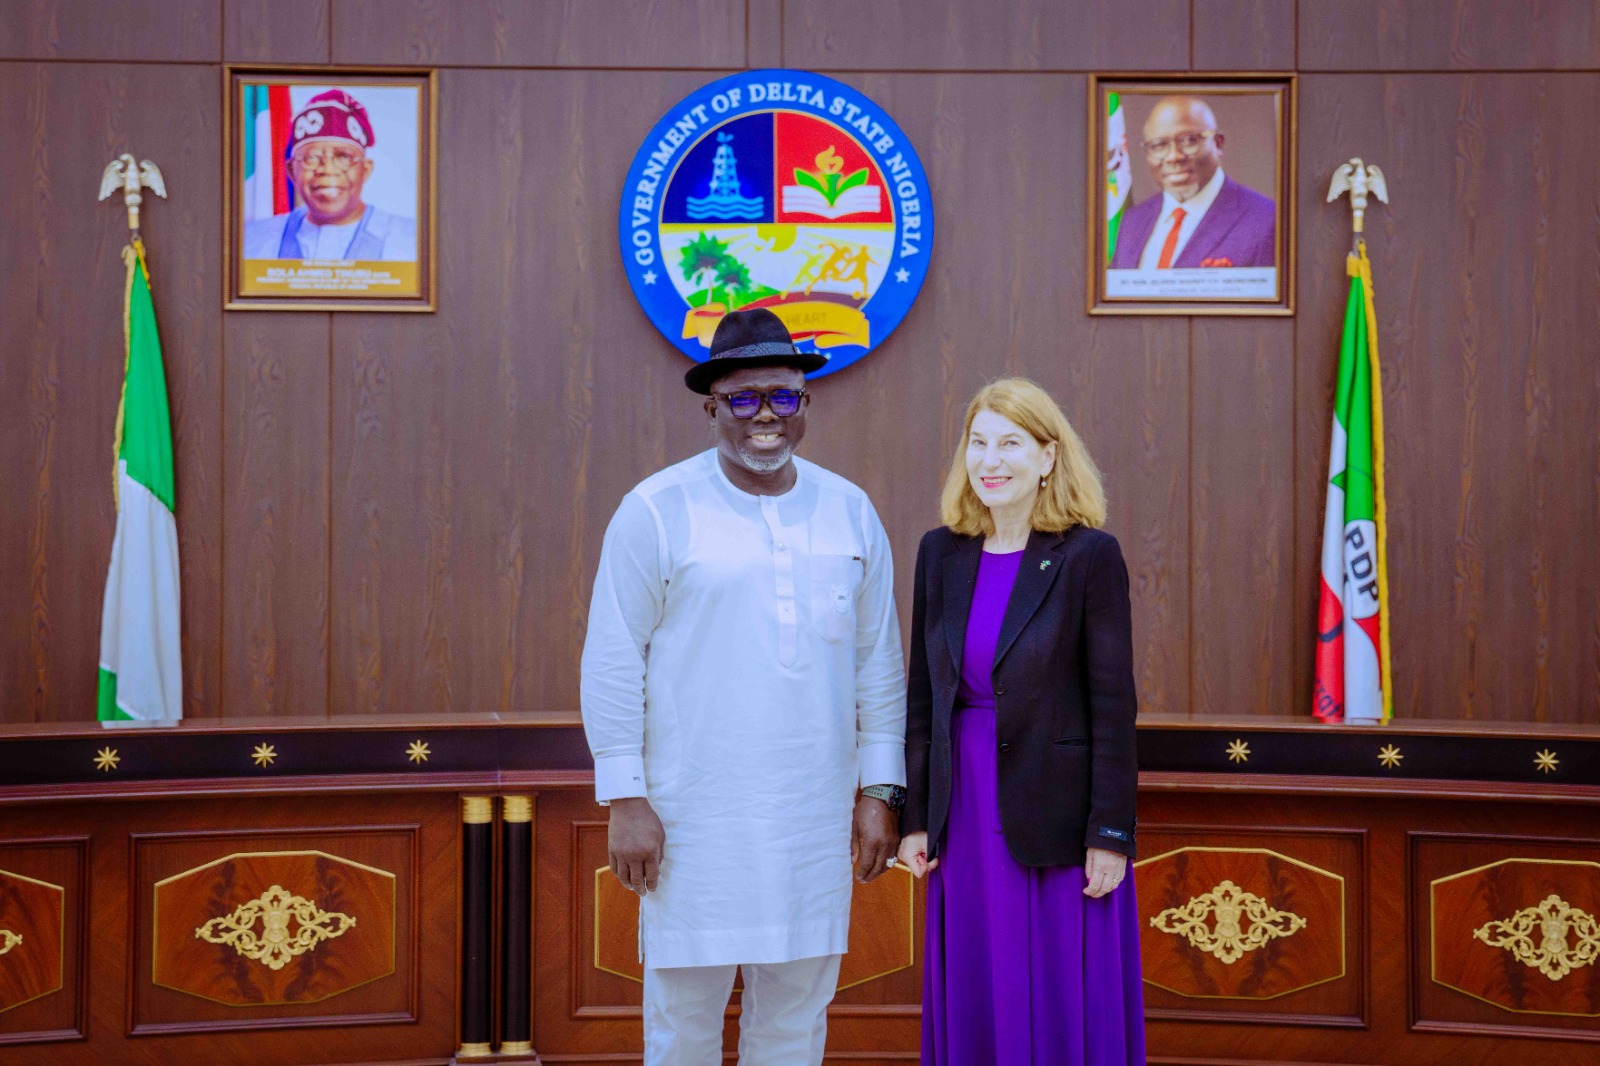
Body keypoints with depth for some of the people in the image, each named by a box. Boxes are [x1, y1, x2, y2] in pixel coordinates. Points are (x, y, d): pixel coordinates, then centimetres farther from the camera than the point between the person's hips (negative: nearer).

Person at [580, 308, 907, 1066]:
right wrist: (625, 799, -10)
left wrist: (881, 791, 7)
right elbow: (612, 661, -6)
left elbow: (878, 661, 10)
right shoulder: (656, 512, -5)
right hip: (694, 818, -3)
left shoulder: (851, 513, 7)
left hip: (815, 819, 4)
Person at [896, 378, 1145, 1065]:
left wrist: (1109, 833, -10)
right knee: (974, 1004, 12)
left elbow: (1113, 705, -8)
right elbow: (923, 697, 9)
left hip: (1056, 819, -4)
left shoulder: (1089, 556, -8)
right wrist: (915, 818, 6)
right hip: (967, 814, 4)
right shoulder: (941, 552, 6)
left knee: (1065, 1006, 5)